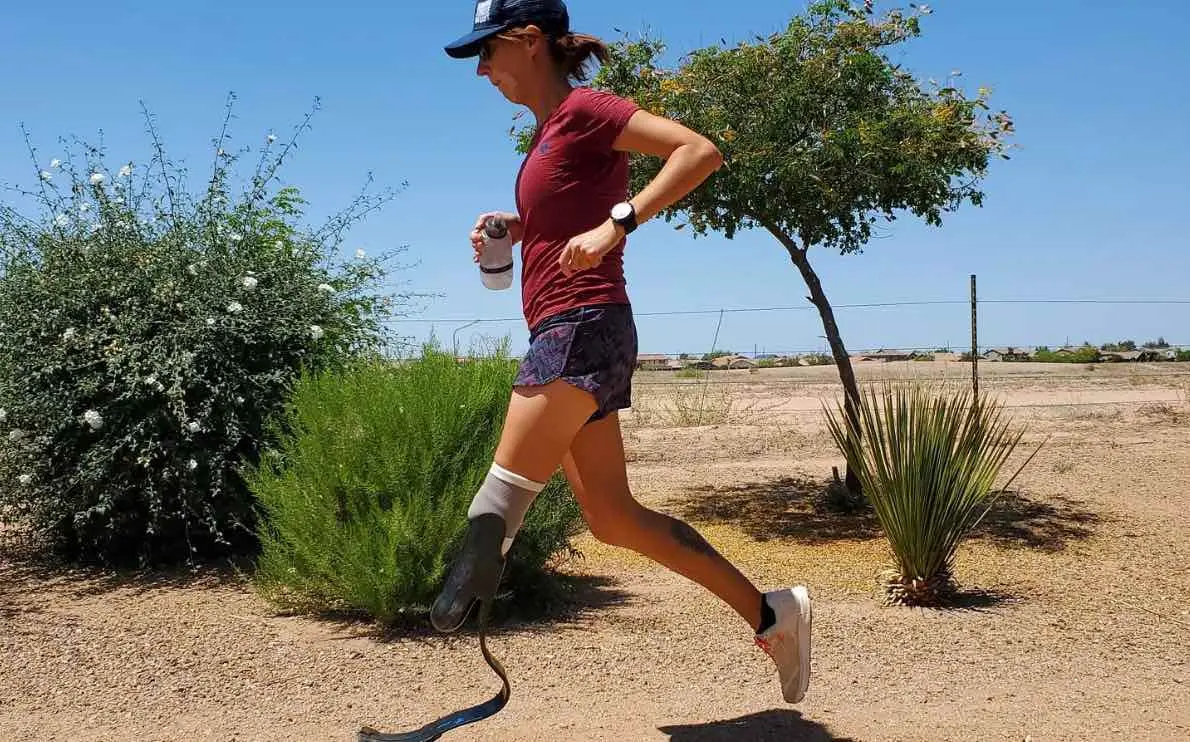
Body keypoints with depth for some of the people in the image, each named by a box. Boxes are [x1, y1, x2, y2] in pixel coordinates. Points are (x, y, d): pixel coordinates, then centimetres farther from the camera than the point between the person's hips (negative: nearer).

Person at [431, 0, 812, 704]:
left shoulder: (584, 107, -7)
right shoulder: (552, 128, 19)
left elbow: (700, 151, -18)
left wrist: (616, 224, -28)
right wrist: (513, 225, 13)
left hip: (582, 331, -10)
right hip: (564, 336, 10)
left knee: (499, 507, -12)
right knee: (614, 519, 10)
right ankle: (770, 614, 16)